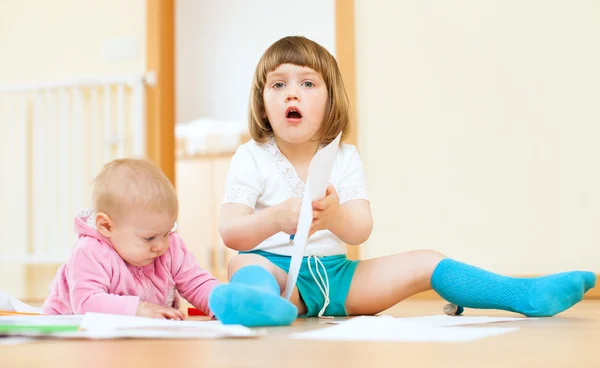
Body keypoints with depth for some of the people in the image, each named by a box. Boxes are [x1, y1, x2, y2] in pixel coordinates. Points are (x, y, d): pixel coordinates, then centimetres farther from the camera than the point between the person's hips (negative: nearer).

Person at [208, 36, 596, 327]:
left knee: (424, 263, -7)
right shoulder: (251, 158, -3)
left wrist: (334, 216, -34)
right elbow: (230, 232, -16)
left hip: (335, 273, 4)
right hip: (276, 268, -4)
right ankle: (261, 301, -73)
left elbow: (361, 231, -9)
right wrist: (276, 218, -38)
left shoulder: (344, 157, 5)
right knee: (246, 265, -37)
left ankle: (526, 294, -8)